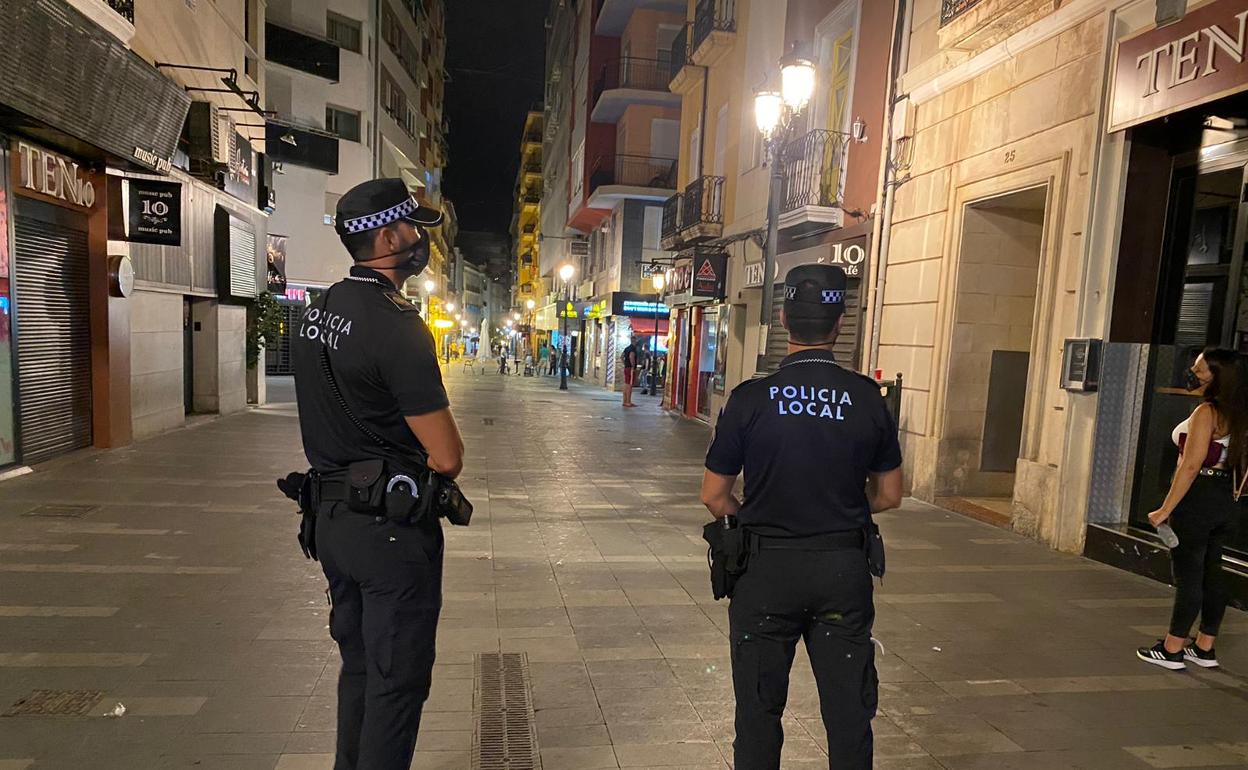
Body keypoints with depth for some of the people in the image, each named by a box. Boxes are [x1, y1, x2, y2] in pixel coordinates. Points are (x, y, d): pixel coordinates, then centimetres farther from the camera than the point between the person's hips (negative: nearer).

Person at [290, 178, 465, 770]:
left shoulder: (319, 312, 7)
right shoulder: (396, 326, -21)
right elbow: (447, 458, -20)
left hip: (332, 516, 9)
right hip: (391, 527, -9)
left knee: (358, 666, 23)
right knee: (396, 680, 6)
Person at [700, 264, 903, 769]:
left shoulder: (750, 398, -12)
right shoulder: (868, 398, -6)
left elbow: (714, 497, -7)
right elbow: (889, 496, 3)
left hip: (767, 567, -1)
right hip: (845, 568, 2)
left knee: (760, 707, 15)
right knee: (848, 709, 16)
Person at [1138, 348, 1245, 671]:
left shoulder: (1206, 412, -17)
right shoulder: (1238, 414, 10)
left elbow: (1191, 466, -21)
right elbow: (1238, 462, 15)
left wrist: (1165, 510, -19)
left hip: (1198, 498, -9)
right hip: (1225, 500, 9)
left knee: (1188, 575, -2)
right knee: (1212, 572, 14)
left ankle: (1172, 650, 6)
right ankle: (1205, 649, 24)